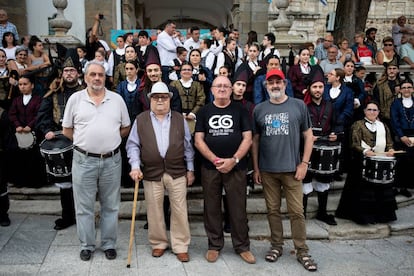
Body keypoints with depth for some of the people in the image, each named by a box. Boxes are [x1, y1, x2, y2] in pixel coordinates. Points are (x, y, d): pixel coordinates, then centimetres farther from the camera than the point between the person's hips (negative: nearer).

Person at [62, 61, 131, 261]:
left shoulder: (117, 99, 3)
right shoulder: (75, 99, 1)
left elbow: (125, 128, 11)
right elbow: (67, 129, 7)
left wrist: (109, 140, 3)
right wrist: (85, 142, 4)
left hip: (112, 161, 1)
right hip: (84, 161, -1)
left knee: (110, 206, 11)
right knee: (84, 207, 8)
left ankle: (109, 244, 25)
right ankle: (87, 245, 23)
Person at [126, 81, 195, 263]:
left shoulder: (179, 119, 7)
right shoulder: (140, 120, 4)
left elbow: (188, 145, 8)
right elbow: (133, 145, 3)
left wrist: (190, 169, 6)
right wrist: (135, 166, -10)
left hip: (177, 172, 0)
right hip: (151, 172, 0)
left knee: (179, 210, 4)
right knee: (154, 211, 9)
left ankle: (180, 246, 17)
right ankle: (158, 243, 27)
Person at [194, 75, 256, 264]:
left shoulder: (240, 110, 5)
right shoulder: (204, 111, 6)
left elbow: (247, 138, -1)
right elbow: (198, 140, 0)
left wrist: (234, 160, -13)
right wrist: (215, 160, -11)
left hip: (236, 167, -1)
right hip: (210, 168, 1)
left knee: (238, 208, 5)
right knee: (212, 208, 9)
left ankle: (242, 246, 18)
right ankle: (214, 245, 23)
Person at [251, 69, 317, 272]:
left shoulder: (298, 105, 2)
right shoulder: (259, 109, 6)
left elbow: (308, 135, 3)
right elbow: (255, 140, 9)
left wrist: (304, 163, -4)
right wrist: (256, 168, 5)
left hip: (292, 168, -1)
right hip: (267, 170, 2)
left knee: (297, 211, 2)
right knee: (273, 210, 11)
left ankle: (302, 251, 15)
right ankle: (276, 246, 26)